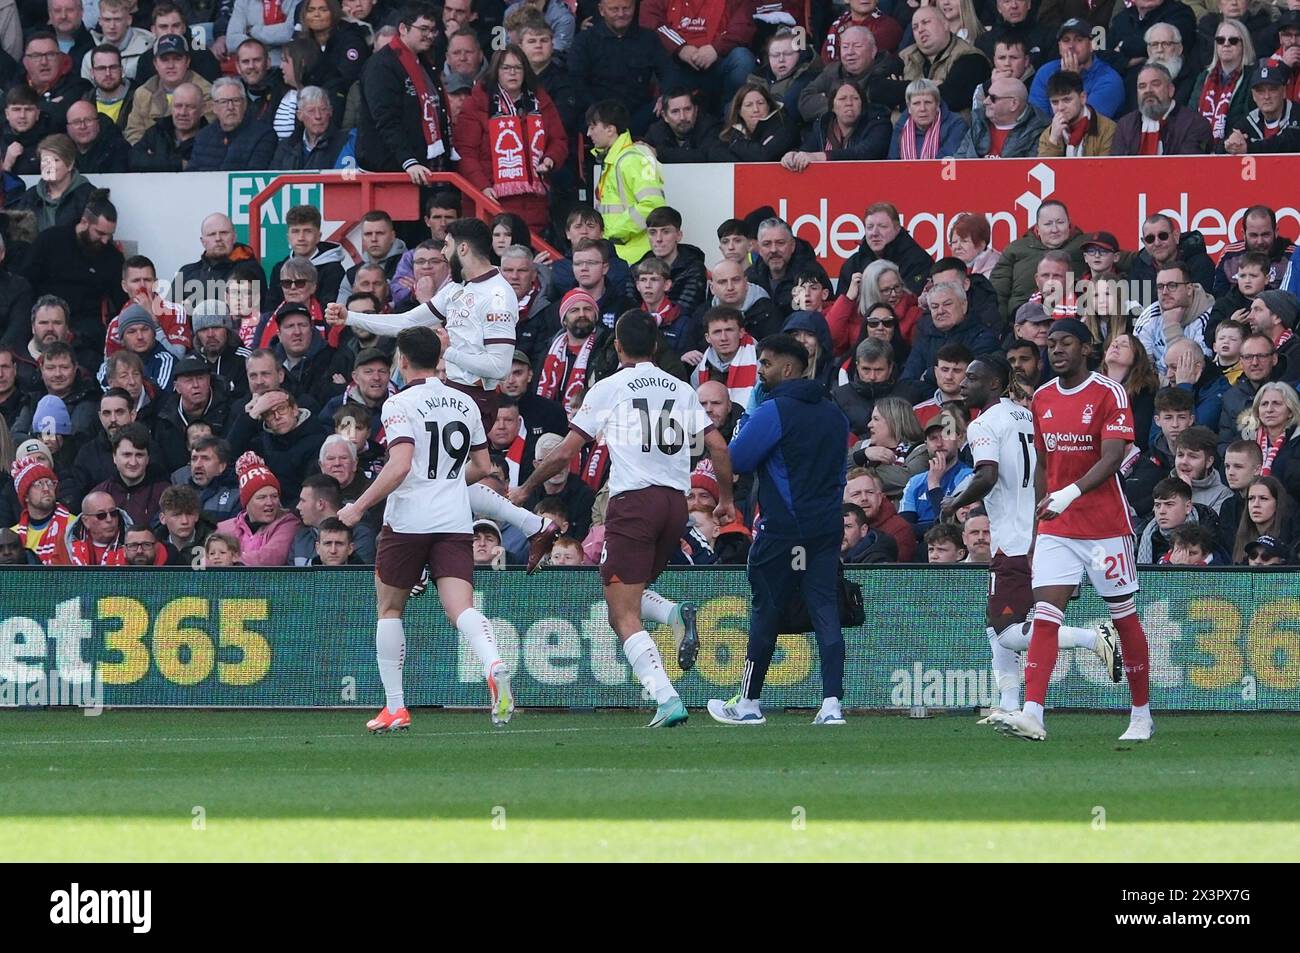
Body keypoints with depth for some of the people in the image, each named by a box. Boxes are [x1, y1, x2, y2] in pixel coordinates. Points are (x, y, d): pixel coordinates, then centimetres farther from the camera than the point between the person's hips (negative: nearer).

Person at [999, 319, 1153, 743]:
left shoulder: (1109, 394, -8)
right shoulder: (1042, 399, 10)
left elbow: (1112, 458, -19)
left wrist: (1072, 493, -34)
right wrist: (1036, 530, 16)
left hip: (1106, 527, -4)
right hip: (1055, 529, 4)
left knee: (1125, 618, 6)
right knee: (1045, 617, -10)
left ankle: (1142, 716, 18)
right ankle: (1032, 715, -20)